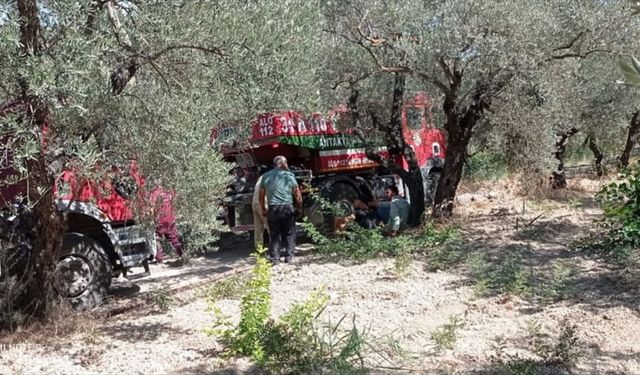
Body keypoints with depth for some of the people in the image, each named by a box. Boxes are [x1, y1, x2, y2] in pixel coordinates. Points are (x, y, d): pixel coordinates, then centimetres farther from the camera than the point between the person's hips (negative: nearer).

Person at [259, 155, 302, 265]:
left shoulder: (266, 176, 6)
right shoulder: (289, 176, -1)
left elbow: (261, 195, 9)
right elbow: (297, 194, 1)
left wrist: (263, 209, 20)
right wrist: (299, 206, 16)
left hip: (272, 209, 2)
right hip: (287, 208, -2)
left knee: (274, 234, 9)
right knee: (289, 234, 10)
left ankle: (274, 258, 7)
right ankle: (288, 257, 10)